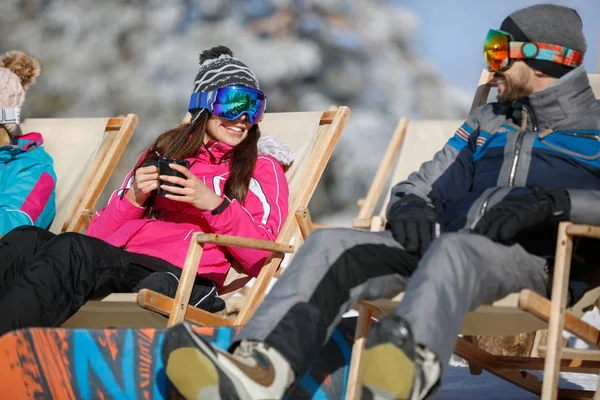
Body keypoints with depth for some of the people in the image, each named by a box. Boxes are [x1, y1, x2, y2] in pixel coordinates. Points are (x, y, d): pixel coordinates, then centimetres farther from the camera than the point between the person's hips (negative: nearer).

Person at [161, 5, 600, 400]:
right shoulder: (486, 123, 34)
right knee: (331, 245, -20)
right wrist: (412, 208, 2)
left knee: (454, 249, -42)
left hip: (538, 258, -6)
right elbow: (423, 186, 27)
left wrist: (552, 201, -19)